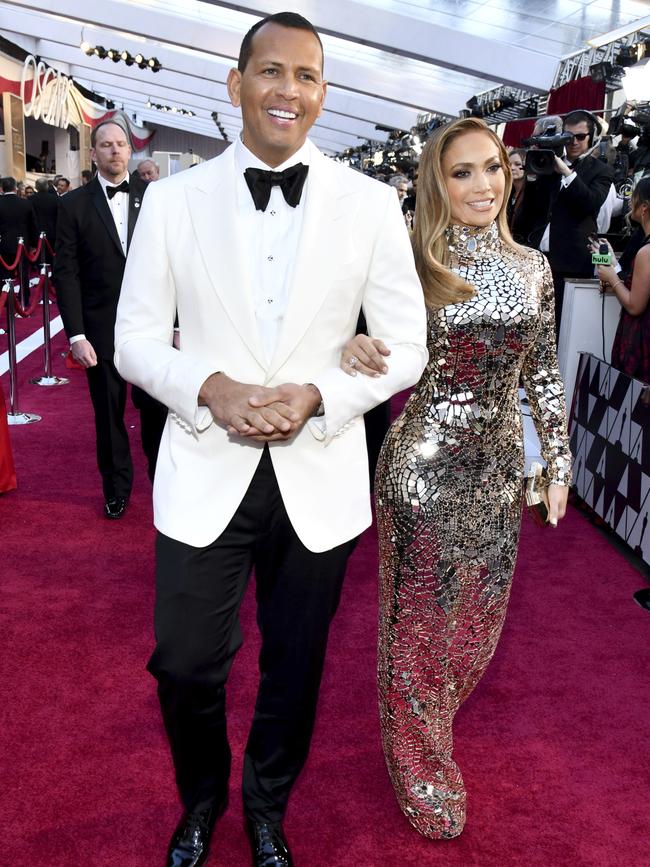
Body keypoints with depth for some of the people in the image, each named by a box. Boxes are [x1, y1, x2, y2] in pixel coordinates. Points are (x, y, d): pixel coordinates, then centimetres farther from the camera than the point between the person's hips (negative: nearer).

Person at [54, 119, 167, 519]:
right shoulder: (74, 205, 0)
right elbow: (67, 273, -2)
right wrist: (76, 335, -8)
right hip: (102, 328, 0)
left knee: (157, 408, 6)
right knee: (108, 414, 11)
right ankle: (117, 488, 28)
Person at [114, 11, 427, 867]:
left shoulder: (370, 204, -2)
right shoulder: (173, 199, -1)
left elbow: (406, 346, 0)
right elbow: (135, 338, 2)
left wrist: (316, 396, -17)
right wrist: (210, 388, -18)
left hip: (319, 477, 1)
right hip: (204, 474, 0)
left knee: (295, 668, 17)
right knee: (185, 666, 11)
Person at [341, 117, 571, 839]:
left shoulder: (532, 268, 4)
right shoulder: (414, 263, -9)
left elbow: (543, 373, 9)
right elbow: (381, 351, -5)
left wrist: (559, 463, 11)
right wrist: (354, 346, -28)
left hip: (498, 465, 5)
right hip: (423, 461, -4)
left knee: (479, 614, 17)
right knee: (418, 616, 9)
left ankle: (435, 717, 46)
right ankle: (426, 779, 32)